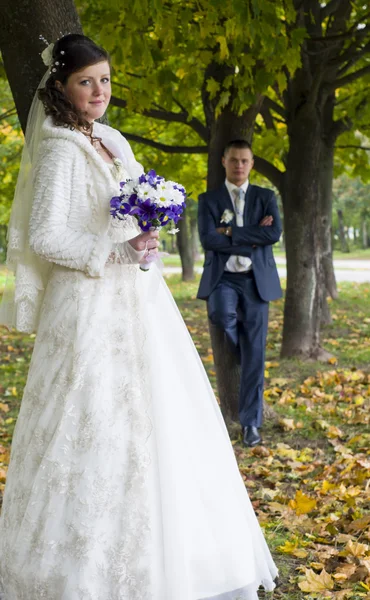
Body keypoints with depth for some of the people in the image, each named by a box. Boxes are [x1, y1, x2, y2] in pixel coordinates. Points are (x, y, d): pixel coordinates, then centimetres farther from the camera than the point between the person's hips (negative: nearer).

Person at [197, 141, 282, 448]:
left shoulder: (266, 197, 8)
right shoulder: (209, 199, 7)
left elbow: (275, 233, -9)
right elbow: (208, 239, -9)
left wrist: (230, 231, -12)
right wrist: (253, 236, -11)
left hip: (256, 281, 1)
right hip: (222, 279, -1)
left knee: (254, 353, -2)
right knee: (222, 315, -32)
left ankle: (251, 422, 6)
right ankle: (245, 355, 2)